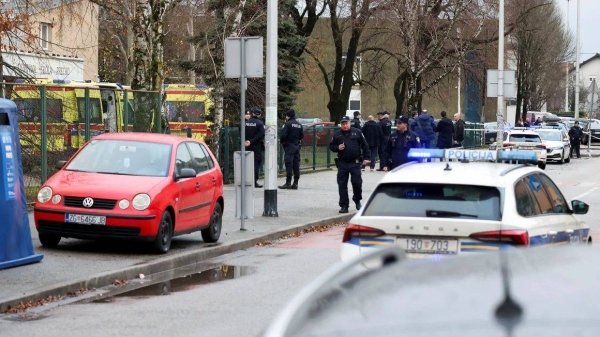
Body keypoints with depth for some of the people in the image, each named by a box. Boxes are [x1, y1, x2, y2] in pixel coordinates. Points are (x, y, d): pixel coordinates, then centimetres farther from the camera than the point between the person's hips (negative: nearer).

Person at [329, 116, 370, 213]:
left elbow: (365, 145, 5)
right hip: (342, 163, 2)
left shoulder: (357, 132, 3)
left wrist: (366, 158, -1)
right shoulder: (337, 134, 7)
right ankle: (344, 205, 7)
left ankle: (357, 201, 24)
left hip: (355, 163, -2)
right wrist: (337, 147, -8)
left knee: (357, 183, -2)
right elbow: (331, 146, 13)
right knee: (342, 184, 0)